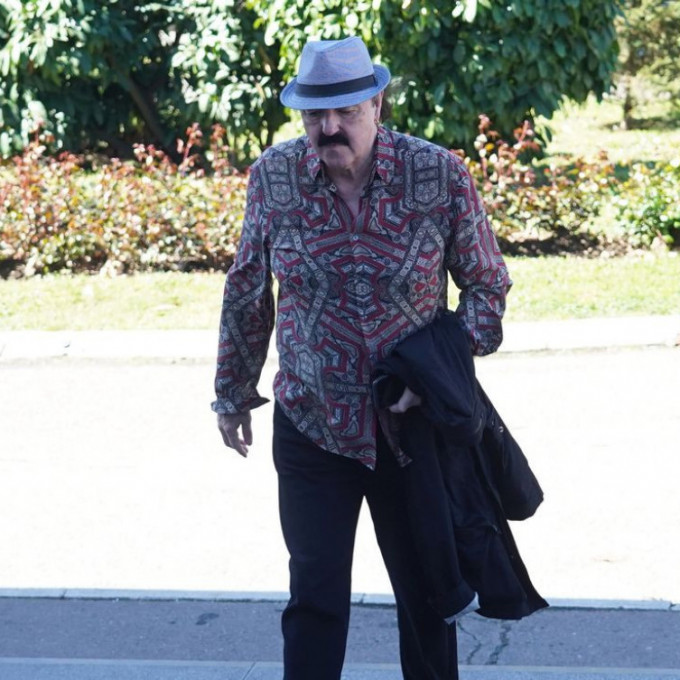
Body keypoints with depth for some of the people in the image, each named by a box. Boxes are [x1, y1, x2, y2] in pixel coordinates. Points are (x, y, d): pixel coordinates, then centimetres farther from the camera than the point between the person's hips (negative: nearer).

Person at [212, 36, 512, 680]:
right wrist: (233, 391, 15)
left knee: (427, 594, 13)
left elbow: (486, 285, -1)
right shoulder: (273, 175, -5)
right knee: (314, 601, 2)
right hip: (310, 426, 0)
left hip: (414, 426, 0)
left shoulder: (440, 174, -10)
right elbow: (246, 293, 8)